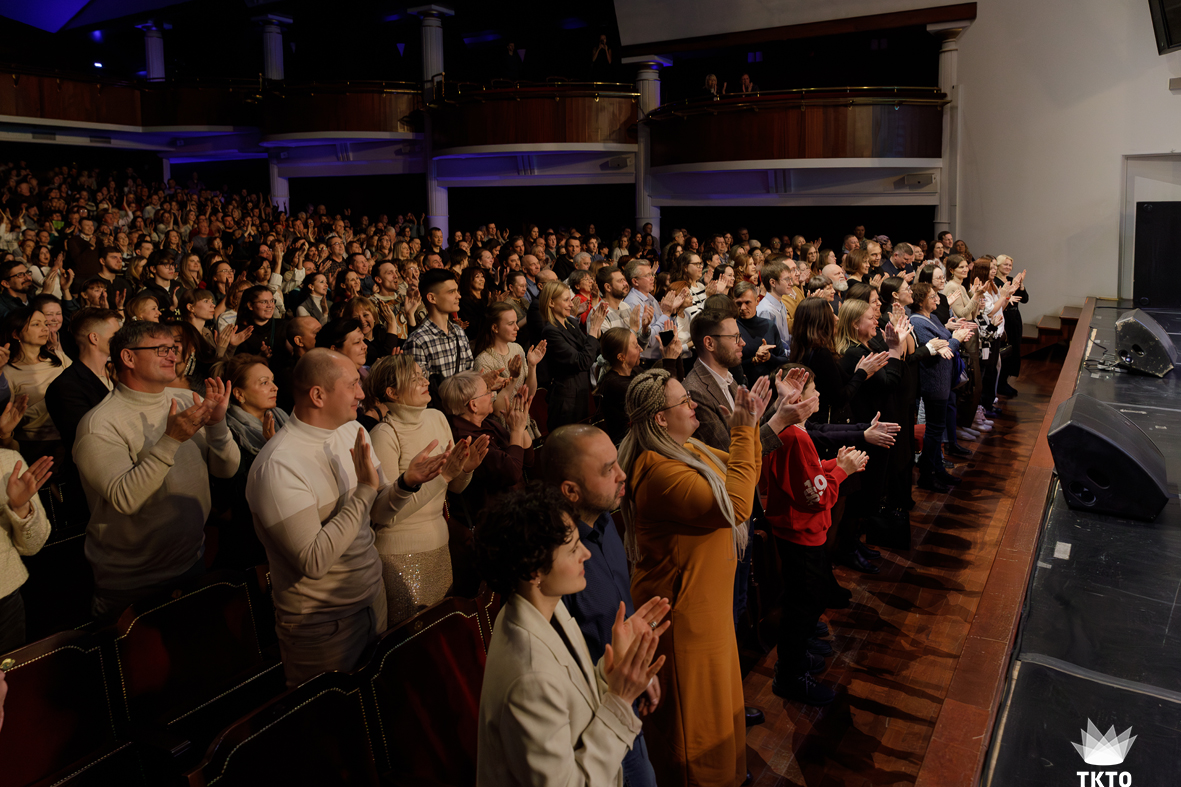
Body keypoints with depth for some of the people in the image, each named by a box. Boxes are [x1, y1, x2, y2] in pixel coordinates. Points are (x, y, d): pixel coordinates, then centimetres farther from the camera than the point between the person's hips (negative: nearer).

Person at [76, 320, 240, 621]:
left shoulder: (188, 402, -1)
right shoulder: (99, 424, -19)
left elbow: (227, 469, -4)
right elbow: (125, 499, -30)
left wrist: (217, 424, -22)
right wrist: (171, 441, -36)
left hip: (192, 560, 6)